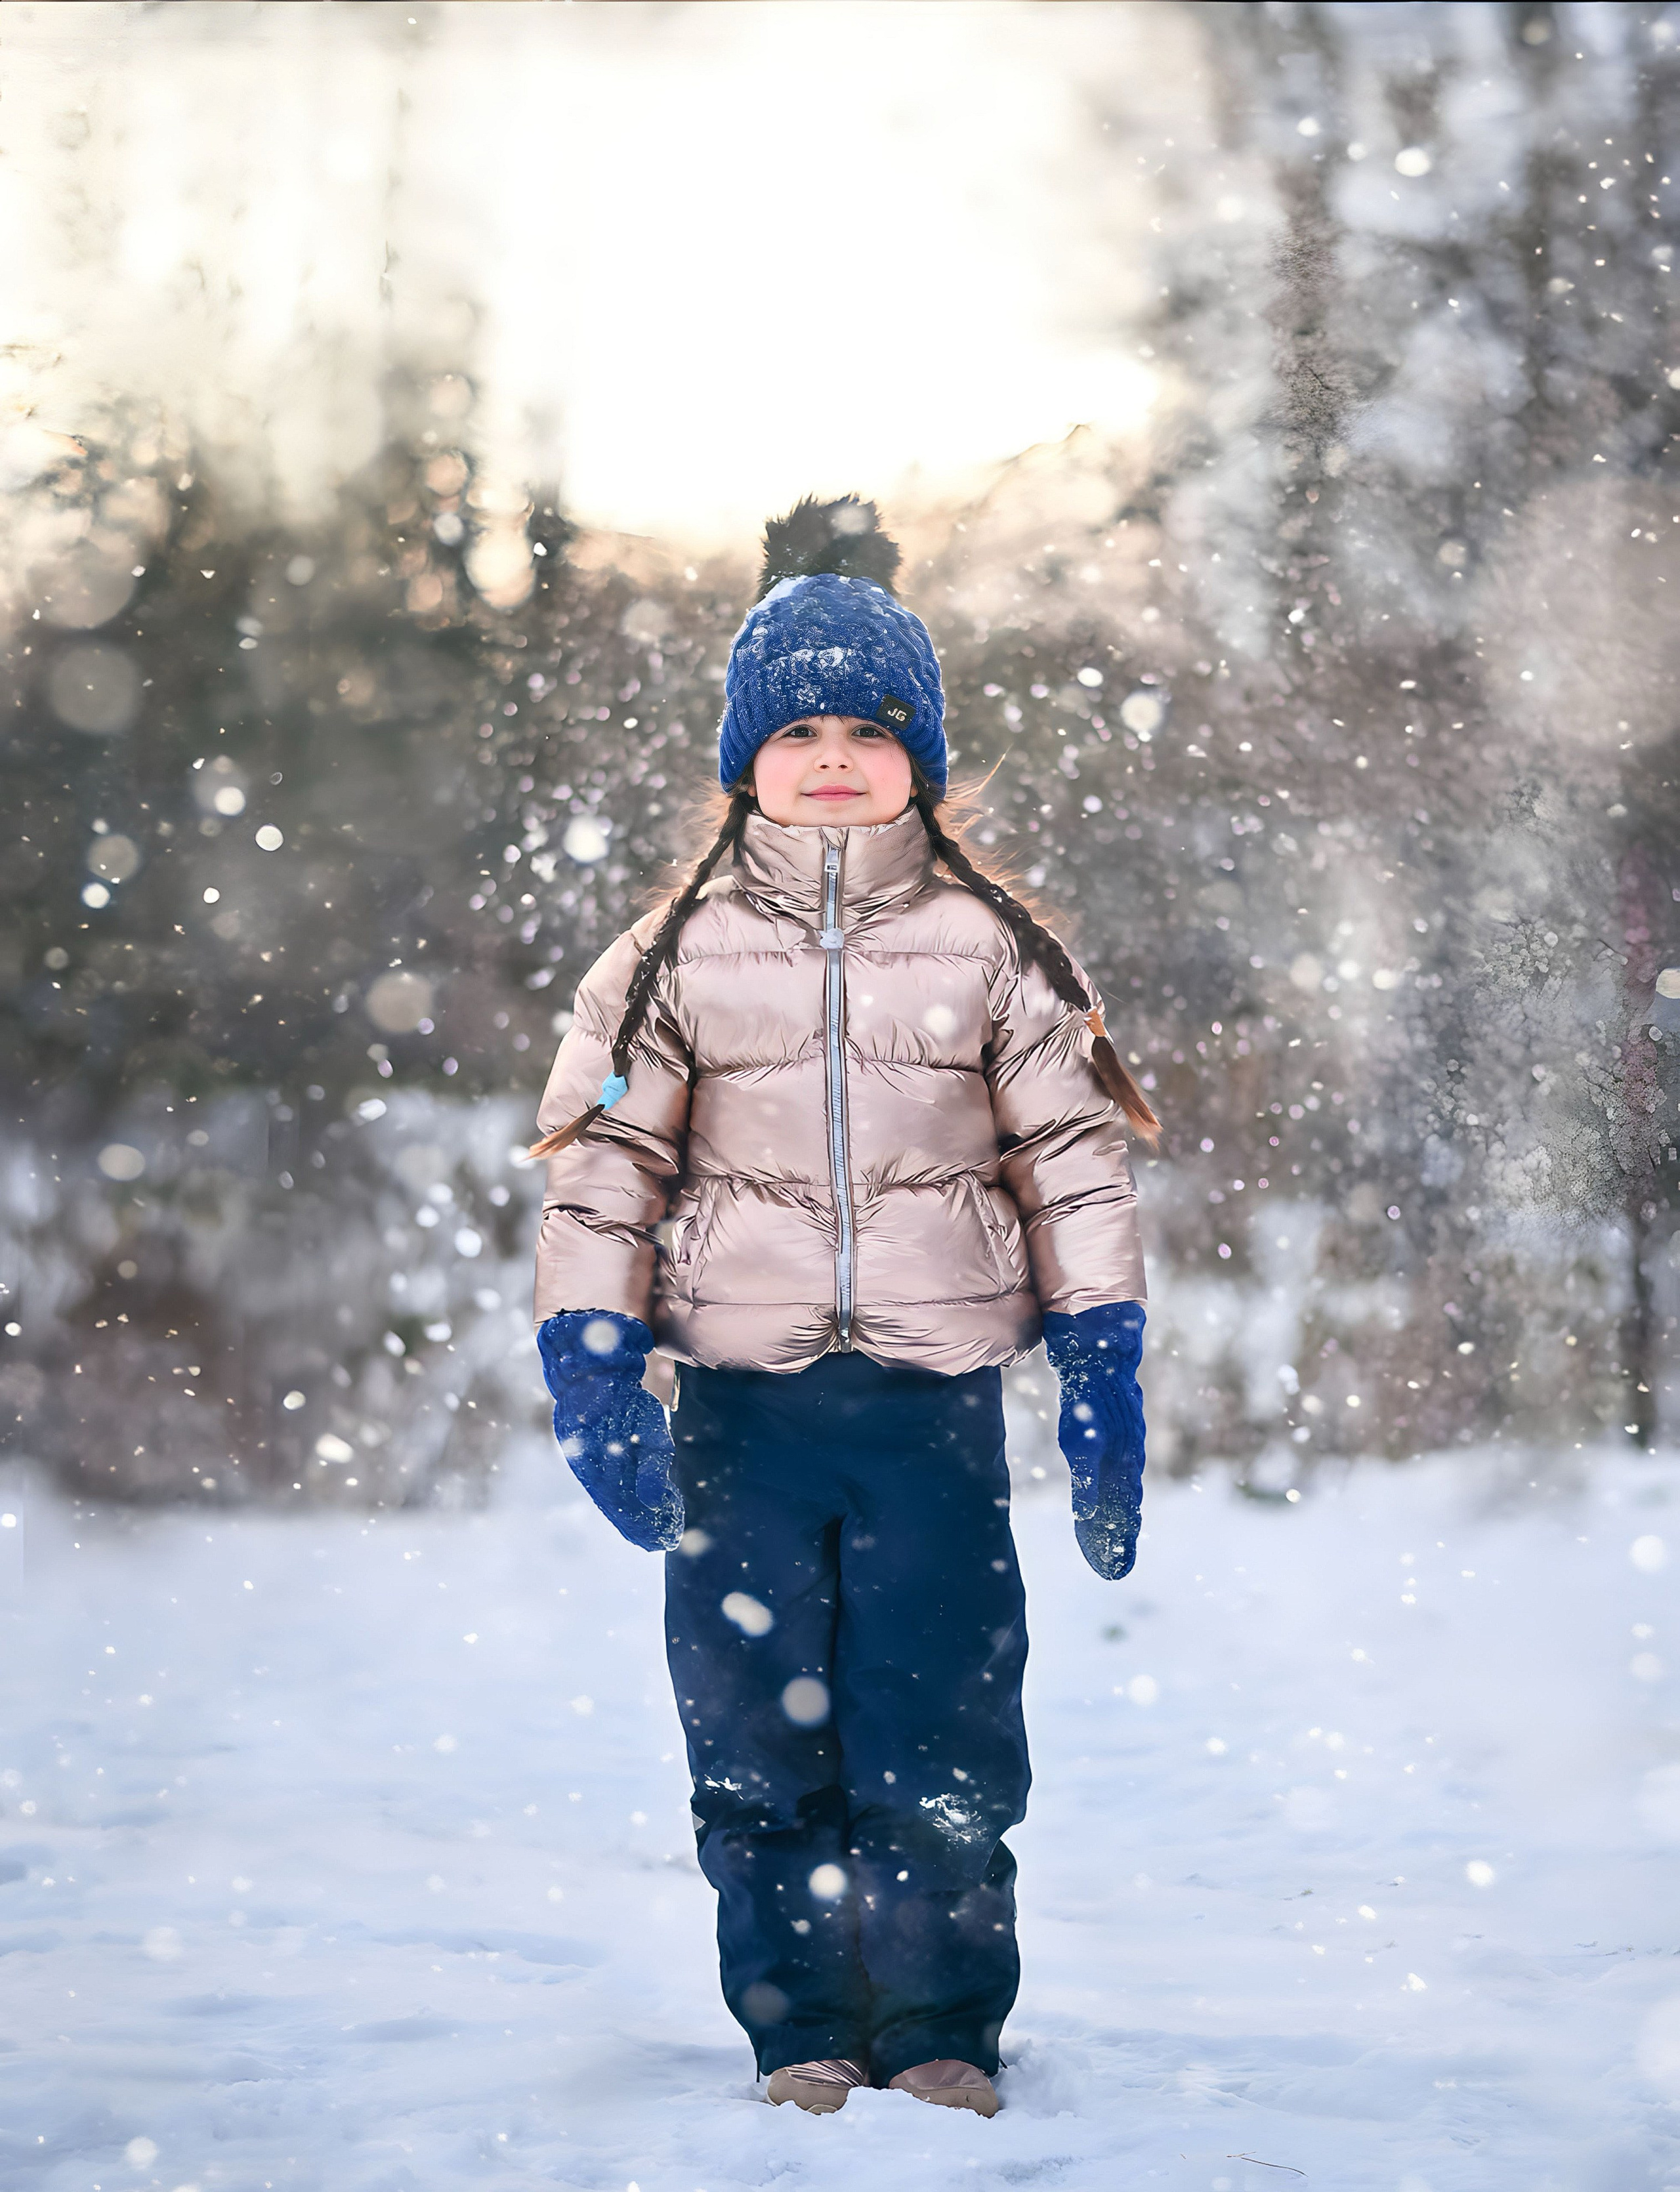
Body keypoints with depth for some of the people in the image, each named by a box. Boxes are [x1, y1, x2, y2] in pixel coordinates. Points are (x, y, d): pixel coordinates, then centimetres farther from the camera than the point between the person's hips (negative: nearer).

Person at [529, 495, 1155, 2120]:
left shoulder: (992, 951, 5)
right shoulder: (677, 958, 5)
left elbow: (1077, 1172, 7)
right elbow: (595, 1172, 6)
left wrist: (1103, 1394, 2)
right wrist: (593, 1380, -4)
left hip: (937, 1404, -1)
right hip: (741, 1405, 1)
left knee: (941, 1739, -1)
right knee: (757, 1743, 4)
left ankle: (945, 2032, 12)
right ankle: (800, 2033, 16)